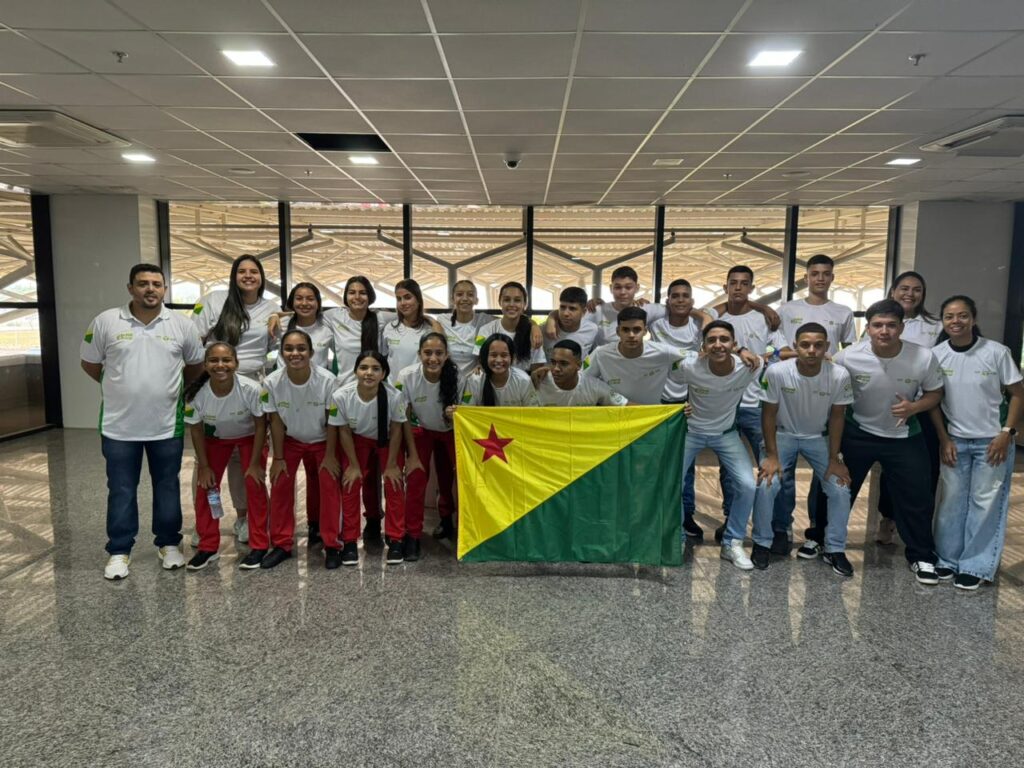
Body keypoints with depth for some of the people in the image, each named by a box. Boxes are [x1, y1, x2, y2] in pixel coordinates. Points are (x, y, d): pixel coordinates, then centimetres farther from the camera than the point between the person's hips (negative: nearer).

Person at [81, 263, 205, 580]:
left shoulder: (181, 325, -2)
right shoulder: (106, 322, -4)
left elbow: (196, 364, 11)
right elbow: (89, 364, 7)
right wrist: (120, 388, 11)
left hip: (167, 425, 1)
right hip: (119, 425, 0)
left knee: (168, 487, 12)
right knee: (121, 491, 9)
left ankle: (169, 543, 27)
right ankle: (119, 550, 23)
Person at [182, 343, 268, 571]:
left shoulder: (251, 389, -36)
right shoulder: (196, 394, -30)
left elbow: (260, 426, -19)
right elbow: (196, 431, -12)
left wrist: (254, 463, -15)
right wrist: (204, 466, -7)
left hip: (249, 436, -2)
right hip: (216, 438, 2)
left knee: (255, 485, -11)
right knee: (205, 487, -3)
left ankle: (259, 546, 3)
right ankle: (208, 547, 13)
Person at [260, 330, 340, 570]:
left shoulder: (327, 380, -31)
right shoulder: (272, 382, -25)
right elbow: (276, 422, -12)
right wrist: (278, 458, -7)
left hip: (323, 440, -2)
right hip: (290, 440, 2)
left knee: (329, 485, -10)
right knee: (280, 485, -1)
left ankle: (331, 543, 6)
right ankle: (281, 544, 15)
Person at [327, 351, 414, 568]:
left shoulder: (393, 396, -35)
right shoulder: (341, 396, -33)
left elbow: (396, 430, -17)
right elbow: (344, 431, -16)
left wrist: (391, 465, -10)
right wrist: (354, 465, -9)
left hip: (387, 440, 0)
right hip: (358, 439, 1)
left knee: (393, 482, -9)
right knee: (350, 483, -7)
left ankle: (395, 540, 6)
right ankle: (349, 541, 7)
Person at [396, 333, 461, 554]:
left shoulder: (457, 378, -29)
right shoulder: (406, 377, -29)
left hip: (450, 430, 0)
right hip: (421, 430, 0)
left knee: (448, 477, 3)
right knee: (415, 478, -11)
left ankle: (447, 518, 34)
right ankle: (412, 536, 1)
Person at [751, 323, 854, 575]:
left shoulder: (839, 375, -24)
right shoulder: (777, 372, -27)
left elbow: (837, 417, -10)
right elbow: (769, 414, -15)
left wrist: (834, 458, -8)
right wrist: (771, 455, -15)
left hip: (818, 437, 2)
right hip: (783, 434, -1)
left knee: (840, 489, -9)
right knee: (765, 485, -18)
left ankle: (835, 549, 13)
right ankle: (763, 543, 6)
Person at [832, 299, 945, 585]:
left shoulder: (924, 358, -19)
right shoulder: (848, 357, -21)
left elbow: (935, 393, -3)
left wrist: (914, 407, -23)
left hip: (904, 437, 1)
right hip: (857, 433, 0)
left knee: (917, 495, 3)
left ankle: (921, 556, 22)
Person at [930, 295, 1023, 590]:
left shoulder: (996, 352, -12)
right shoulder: (936, 355, -6)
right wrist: (944, 439, -2)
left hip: (992, 440, -2)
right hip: (955, 441, 2)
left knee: (985, 503, 4)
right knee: (951, 500, 9)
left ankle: (975, 566, 15)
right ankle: (947, 559, 22)